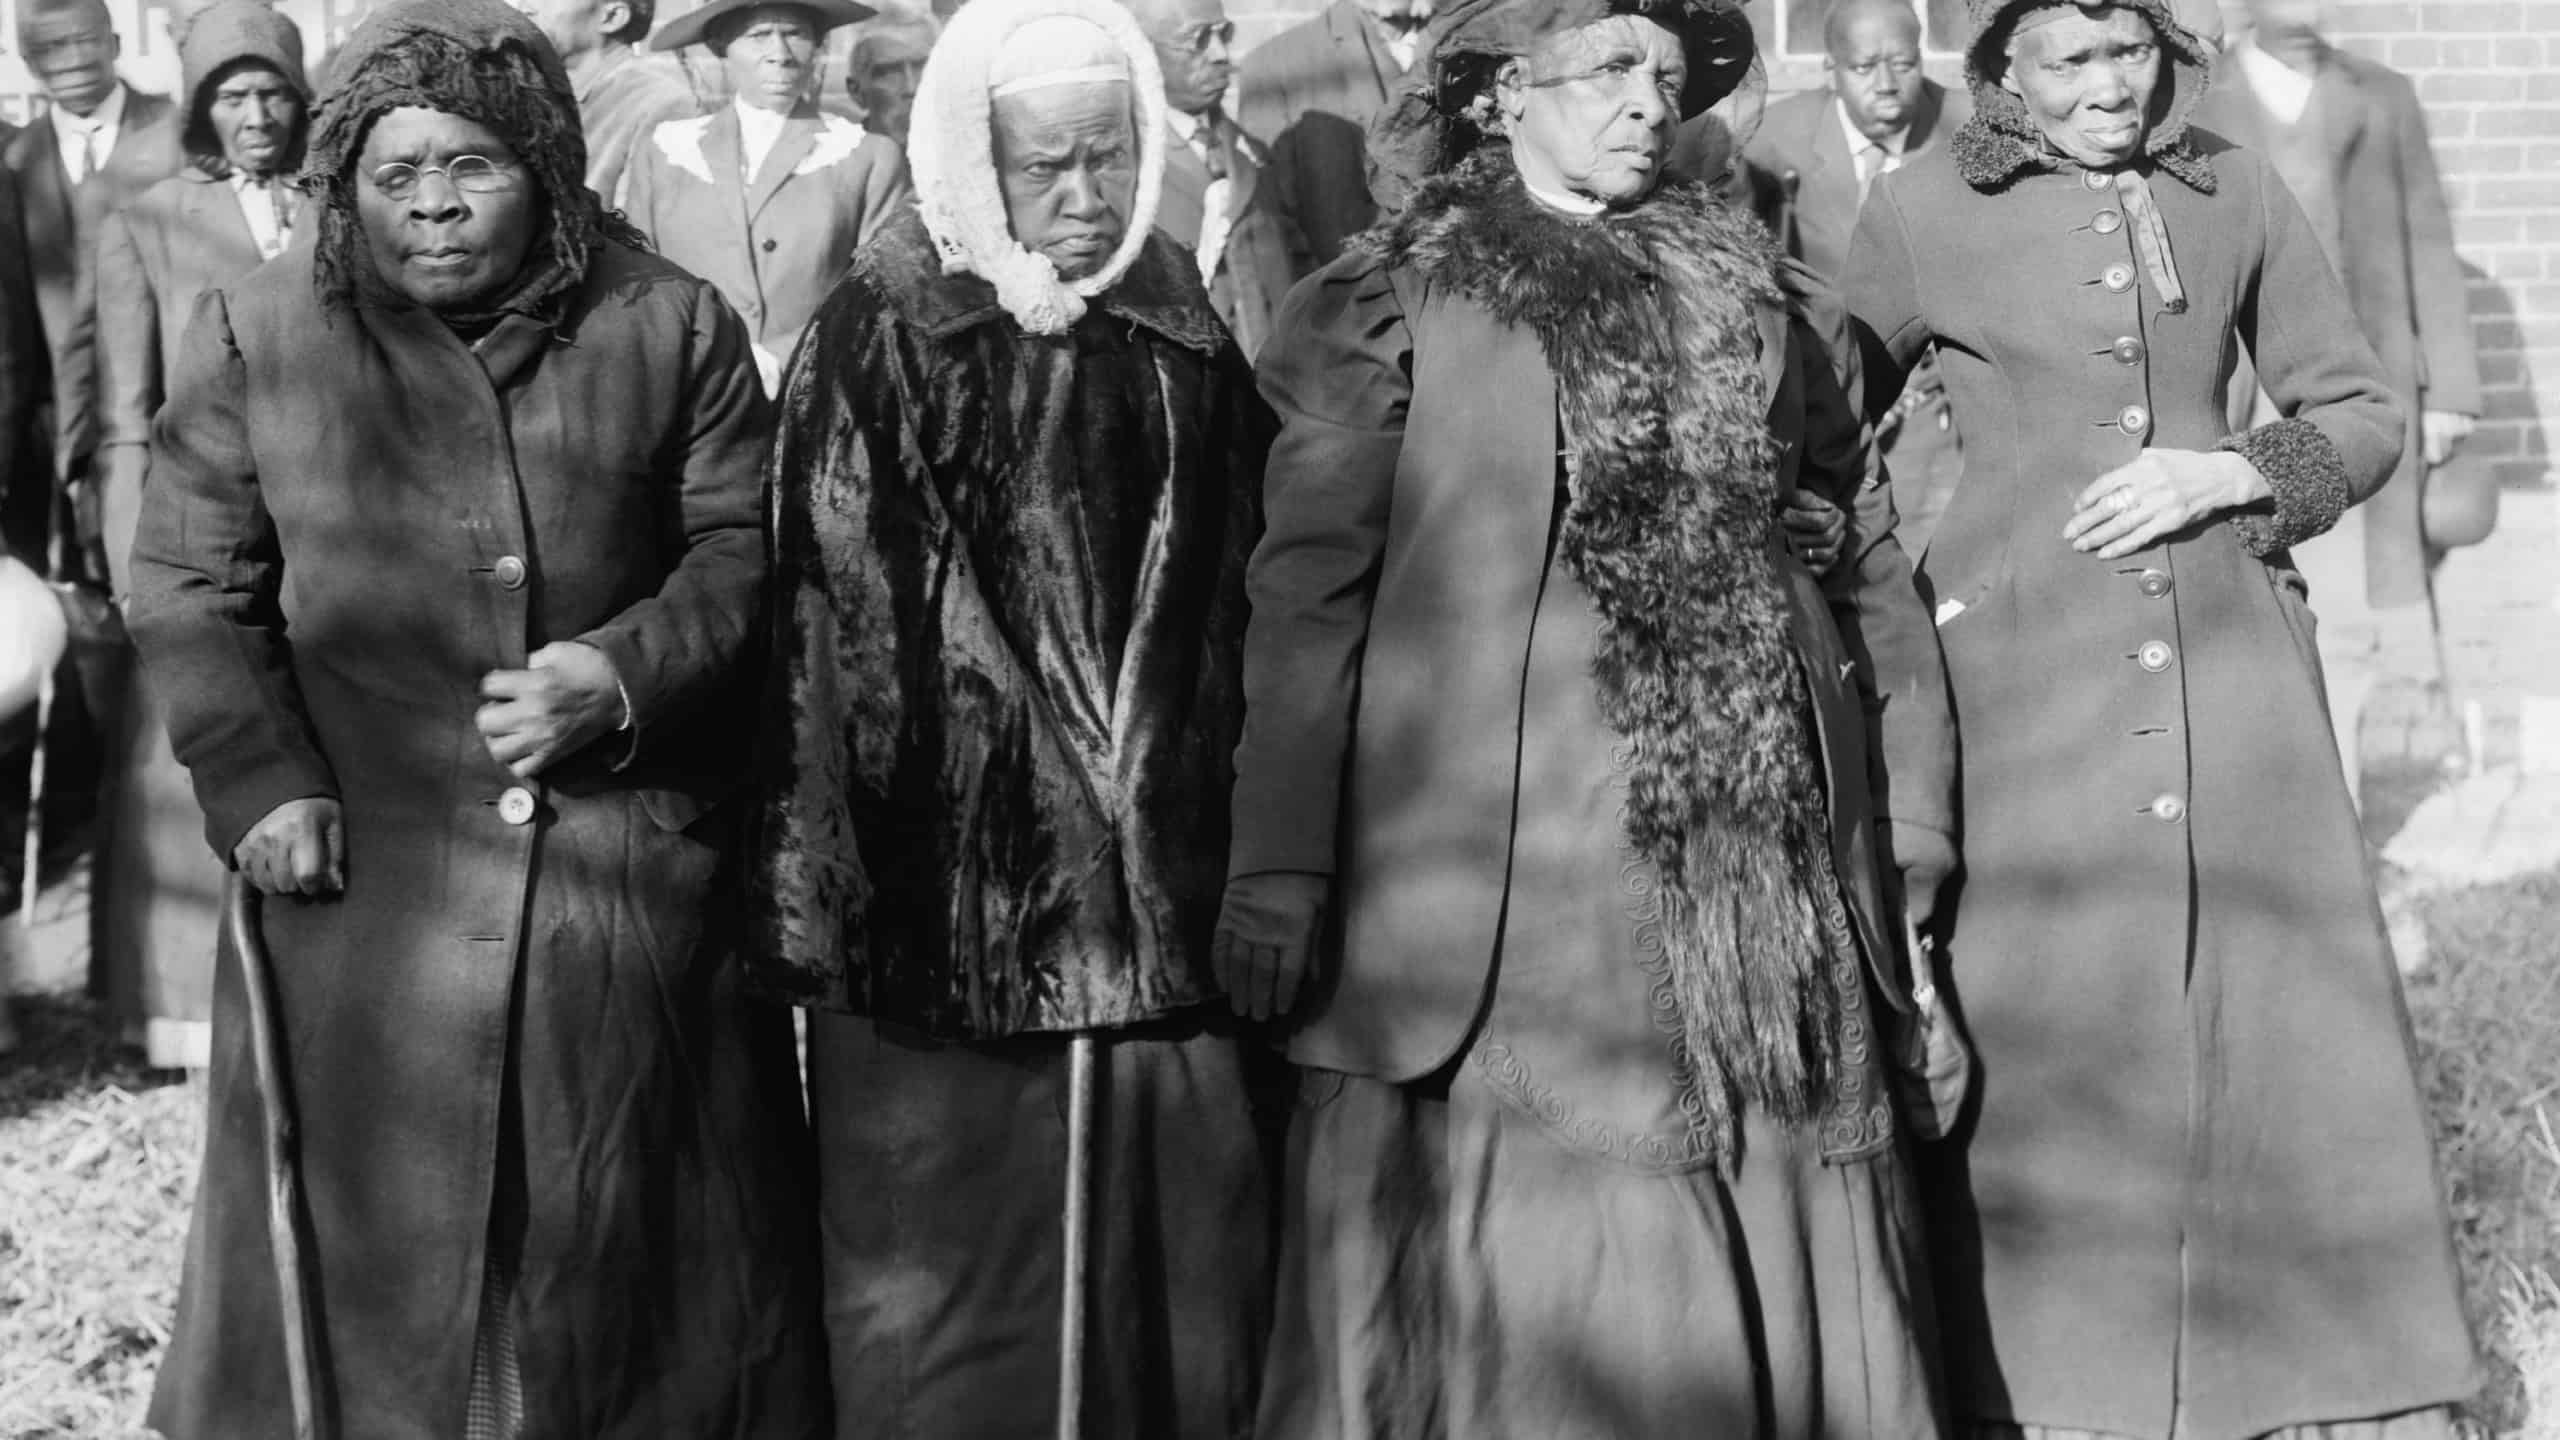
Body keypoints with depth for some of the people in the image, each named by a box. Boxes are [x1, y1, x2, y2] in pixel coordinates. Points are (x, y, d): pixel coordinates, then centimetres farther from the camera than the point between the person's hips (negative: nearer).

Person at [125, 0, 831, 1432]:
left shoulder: (671, 326, 1)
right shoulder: (255, 334, 1)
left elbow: (743, 548, 2)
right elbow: (191, 586, 4)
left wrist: (625, 673, -14)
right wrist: (260, 783, -8)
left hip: (635, 870, 0)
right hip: (364, 869, 0)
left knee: (637, 1236, 11)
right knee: (362, 1238, 9)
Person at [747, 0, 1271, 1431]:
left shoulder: (1188, 339, 9)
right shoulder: (886, 341, -4)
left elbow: (1234, 607, 12)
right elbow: (829, 625, -7)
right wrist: (817, 901, -12)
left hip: (1169, 906, 4)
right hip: (953, 889, -4)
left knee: (1181, 1292, 9)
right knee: (957, 1323, 4)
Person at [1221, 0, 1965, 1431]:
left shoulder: (1740, 287, 15)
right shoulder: (1396, 303, 3)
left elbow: (1867, 538, 18)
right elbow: (1308, 592, -2)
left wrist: (1911, 814, 11)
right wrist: (1281, 862, -10)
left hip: (1765, 852, 4)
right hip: (1511, 864, -3)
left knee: (1769, 1249, 6)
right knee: (1528, 1270, 0)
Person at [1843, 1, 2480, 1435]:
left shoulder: (2236, 192, 7)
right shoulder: (1924, 212, 1)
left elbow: (2365, 413, 12)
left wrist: (2231, 473, -6)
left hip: (2230, 651, 3)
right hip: (2027, 669, -2)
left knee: (2293, 1018, 4)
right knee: (2041, 1036, 0)